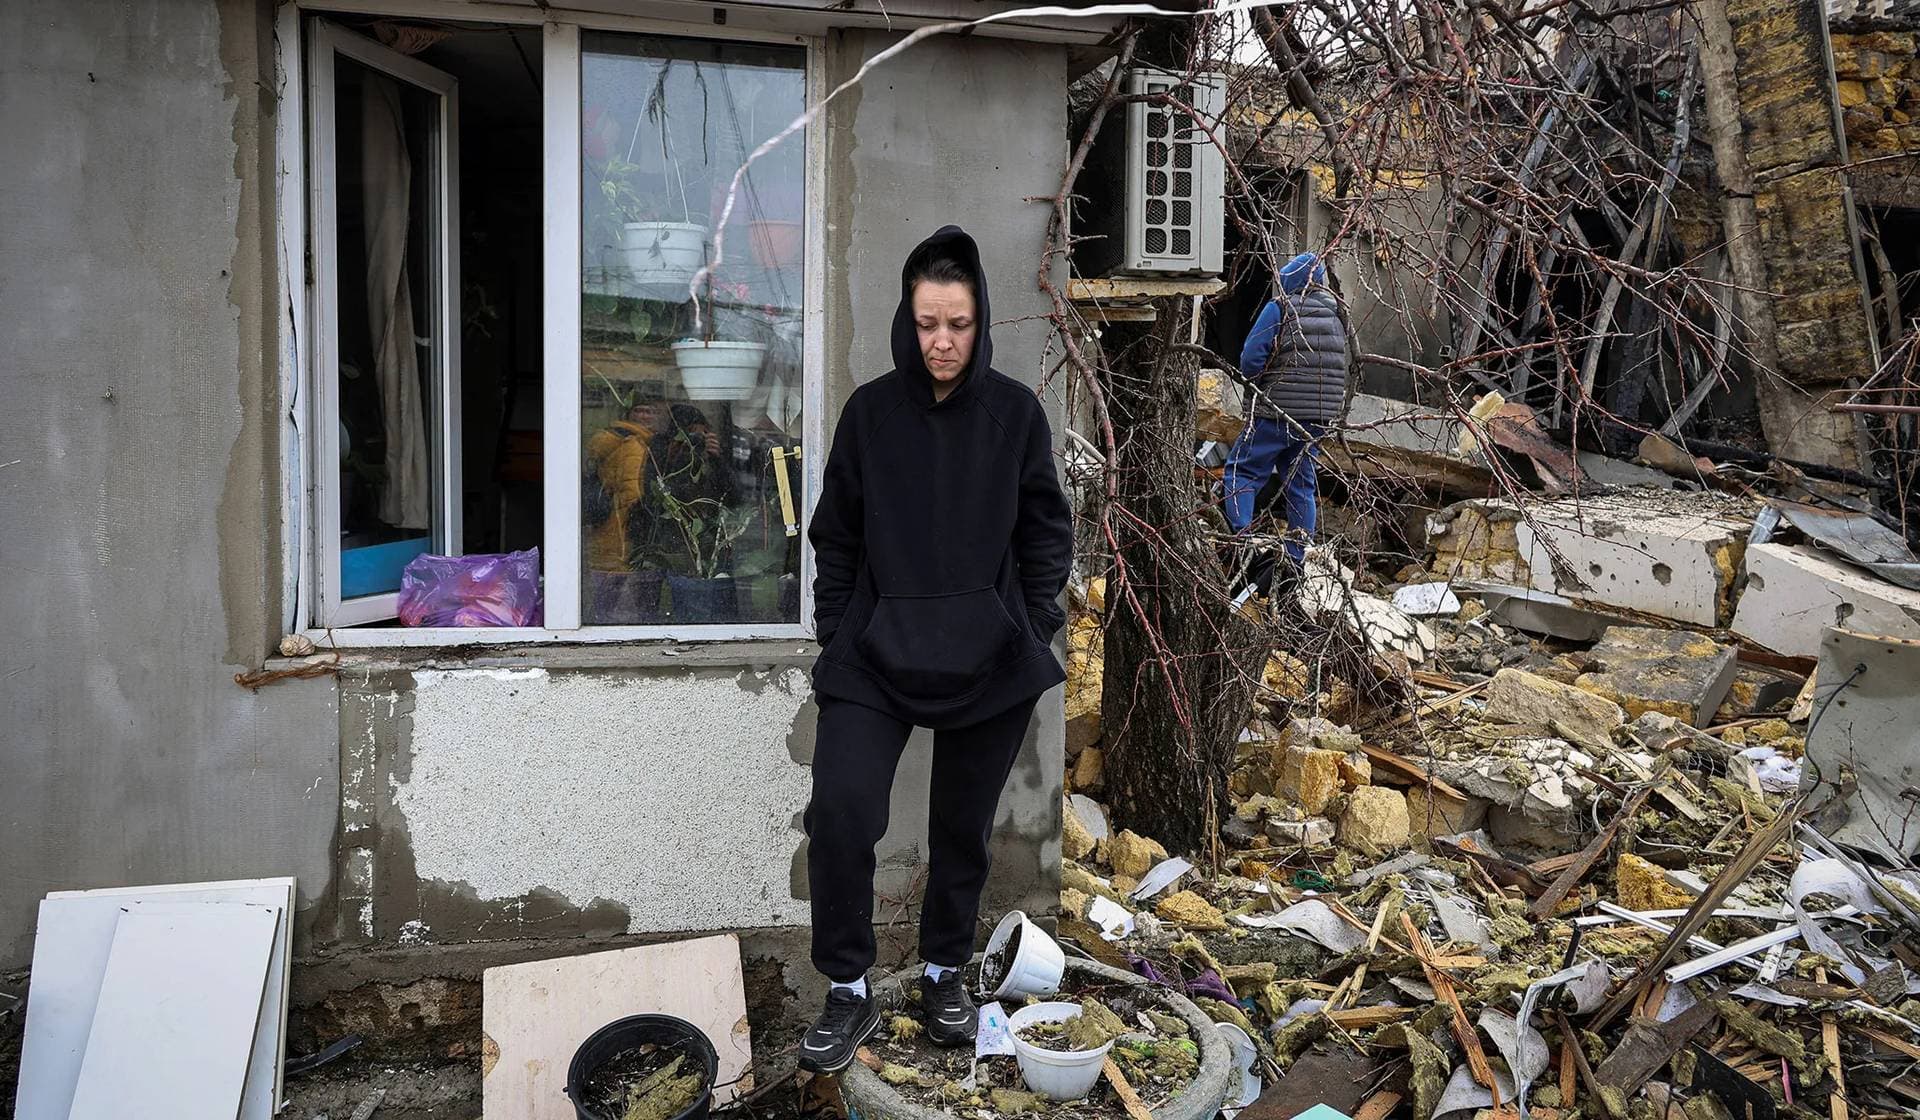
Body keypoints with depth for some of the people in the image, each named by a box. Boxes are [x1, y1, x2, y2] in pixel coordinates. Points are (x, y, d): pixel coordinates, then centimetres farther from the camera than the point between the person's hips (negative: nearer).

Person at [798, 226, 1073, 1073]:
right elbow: (836, 537, 5)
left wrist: (1036, 635, -1)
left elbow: (1045, 532, 5)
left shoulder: (1016, 412, -1)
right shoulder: (870, 411, 0)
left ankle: (944, 974, 34)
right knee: (839, 813, -13)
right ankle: (848, 992, 7)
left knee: (963, 826, 11)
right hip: (877, 653, 0)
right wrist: (836, 638, 2)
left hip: (989, 659, 0)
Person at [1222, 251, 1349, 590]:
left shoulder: (1280, 307, -8)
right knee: (1300, 483, 12)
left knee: (1242, 470, 4)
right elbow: (1346, 365, 15)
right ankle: (1294, 560, 13)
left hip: (1276, 411, -6)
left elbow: (1250, 361, -13)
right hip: (1320, 417, 6)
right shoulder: (1337, 312, 9)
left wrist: (1268, 381, 4)